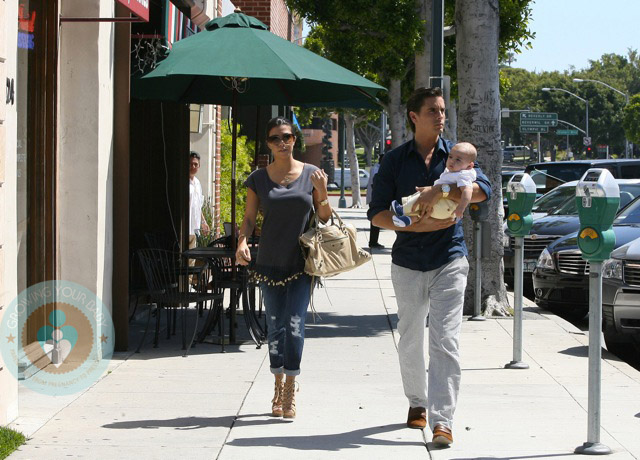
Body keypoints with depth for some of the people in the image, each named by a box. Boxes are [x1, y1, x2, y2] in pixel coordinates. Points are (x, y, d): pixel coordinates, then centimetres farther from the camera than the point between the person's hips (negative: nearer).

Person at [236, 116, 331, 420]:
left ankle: (290, 393, -5)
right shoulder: (258, 179, 5)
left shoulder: (311, 174, 4)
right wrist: (242, 242, -12)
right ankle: (279, 389, 17)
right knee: (275, 326, 5)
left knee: (295, 325, -10)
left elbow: (324, 218, 8)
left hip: (302, 263, -1)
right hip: (270, 263, 1)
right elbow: (249, 218, 7)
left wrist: (322, 193, -10)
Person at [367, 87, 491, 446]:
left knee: (445, 342, -11)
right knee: (410, 341, 12)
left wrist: (440, 192, -23)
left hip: (449, 259, -2)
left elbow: (483, 190, -11)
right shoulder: (395, 160, 5)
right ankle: (417, 403, 33)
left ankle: (443, 420, -15)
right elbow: (377, 214, 1)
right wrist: (417, 225, -14)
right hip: (408, 262, 2)